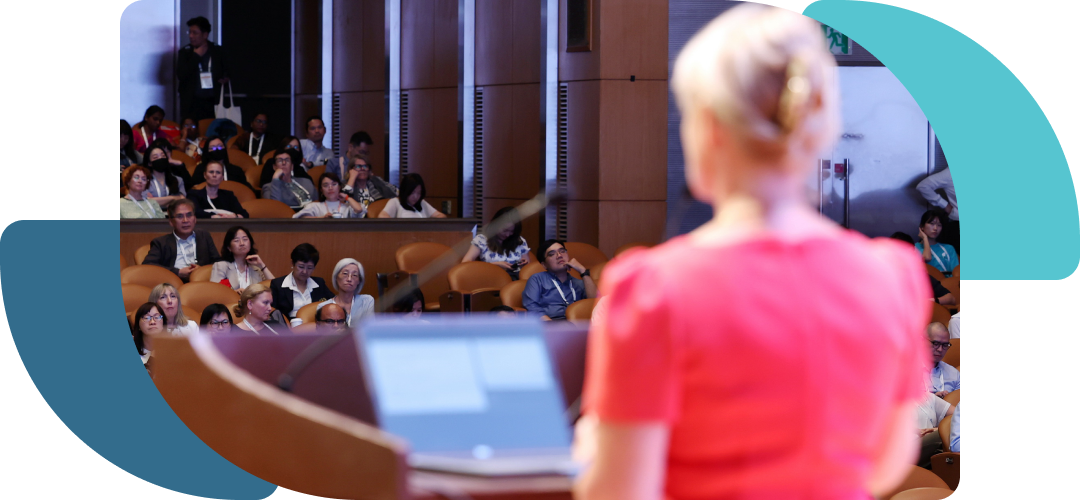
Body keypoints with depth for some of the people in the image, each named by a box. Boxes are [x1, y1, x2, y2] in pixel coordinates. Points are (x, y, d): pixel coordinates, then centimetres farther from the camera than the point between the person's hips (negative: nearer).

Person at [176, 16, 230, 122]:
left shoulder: (218, 51, 9)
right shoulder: (185, 52, 5)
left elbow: (226, 72, 22)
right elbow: (181, 76, -7)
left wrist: (225, 78, -2)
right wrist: (196, 56, -7)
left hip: (213, 103, 1)